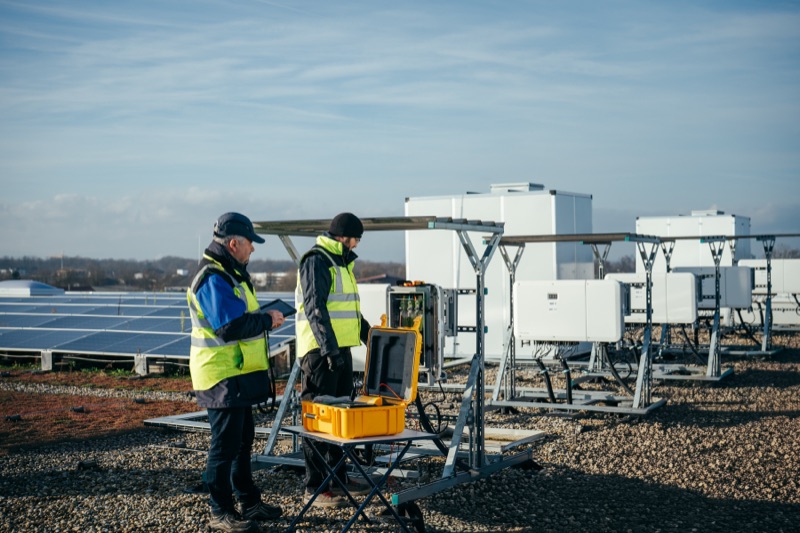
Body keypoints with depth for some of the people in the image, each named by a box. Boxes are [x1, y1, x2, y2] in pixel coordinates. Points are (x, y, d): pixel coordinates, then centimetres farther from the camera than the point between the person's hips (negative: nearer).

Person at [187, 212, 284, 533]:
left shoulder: (230, 274, 15)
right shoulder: (213, 279, -20)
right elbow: (230, 326, -28)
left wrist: (266, 317, 8)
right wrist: (267, 320, -15)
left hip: (237, 374, 11)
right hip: (222, 377, -11)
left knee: (243, 438, 20)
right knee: (226, 444, -2)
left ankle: (248, 501, 32)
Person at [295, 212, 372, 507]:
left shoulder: (340, 262, 19)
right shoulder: (316, 262, -12)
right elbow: (315, 308, -21)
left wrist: (370, 336, 28)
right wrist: (329, 348, -27)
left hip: (340, 349, 10)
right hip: (321, 351, -10)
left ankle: (337, 478, 25)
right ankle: (314, 487, -1)